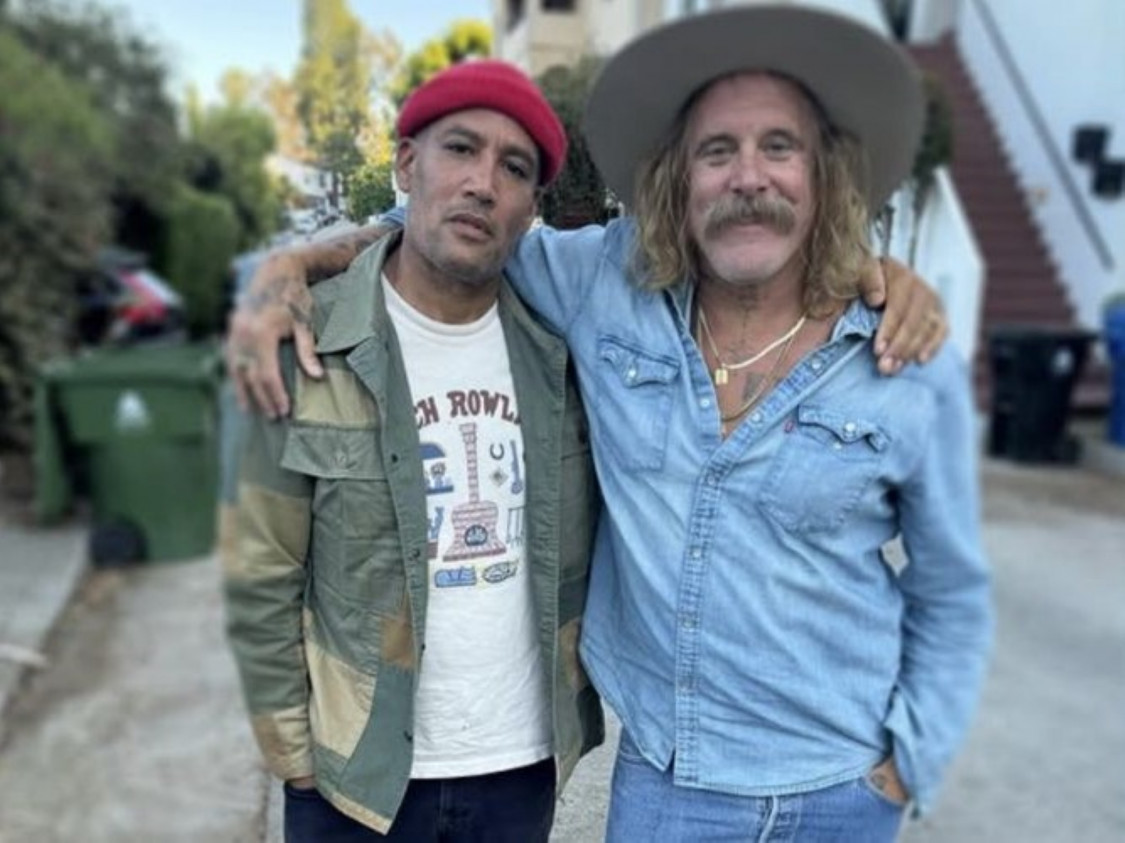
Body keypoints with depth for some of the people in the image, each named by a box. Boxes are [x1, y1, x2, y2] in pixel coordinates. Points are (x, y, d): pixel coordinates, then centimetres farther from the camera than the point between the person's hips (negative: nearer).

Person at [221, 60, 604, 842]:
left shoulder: (557, 349, -4)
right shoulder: (305, 346, -13)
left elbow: (592, 542, 5)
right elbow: (259, 579, -8)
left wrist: (573, 691, 5)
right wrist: (294, 751, -4)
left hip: (526, 763, 3)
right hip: (358, 773, -2)